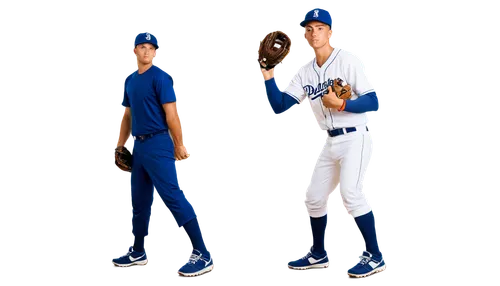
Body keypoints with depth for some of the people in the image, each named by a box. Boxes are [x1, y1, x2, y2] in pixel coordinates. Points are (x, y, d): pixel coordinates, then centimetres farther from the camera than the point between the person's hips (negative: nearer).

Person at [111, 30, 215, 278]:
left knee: (173, 196, -14)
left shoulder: (160, 76, -10)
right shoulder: (130, 79, 13)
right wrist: (119, 146, 19)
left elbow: (171, 113, -14)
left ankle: (203, 255, -15)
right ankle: (138, 252, 29)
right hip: (138, 145, 8)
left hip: (158, 145, -8)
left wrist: (179, 145, -16)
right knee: (139, 200, 16)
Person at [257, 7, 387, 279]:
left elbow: (374, 102, -14)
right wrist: (269, 77, -12)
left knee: (350, 193, -22)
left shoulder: (348, 61, -10)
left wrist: (341, 104, -26)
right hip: (330, 142, 7)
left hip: (354, 137, -7)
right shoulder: (304, 72, 6)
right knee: (314, 197, 11)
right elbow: (279, 107, 0)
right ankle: (318, 254, 30)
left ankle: (375, 256, -10)